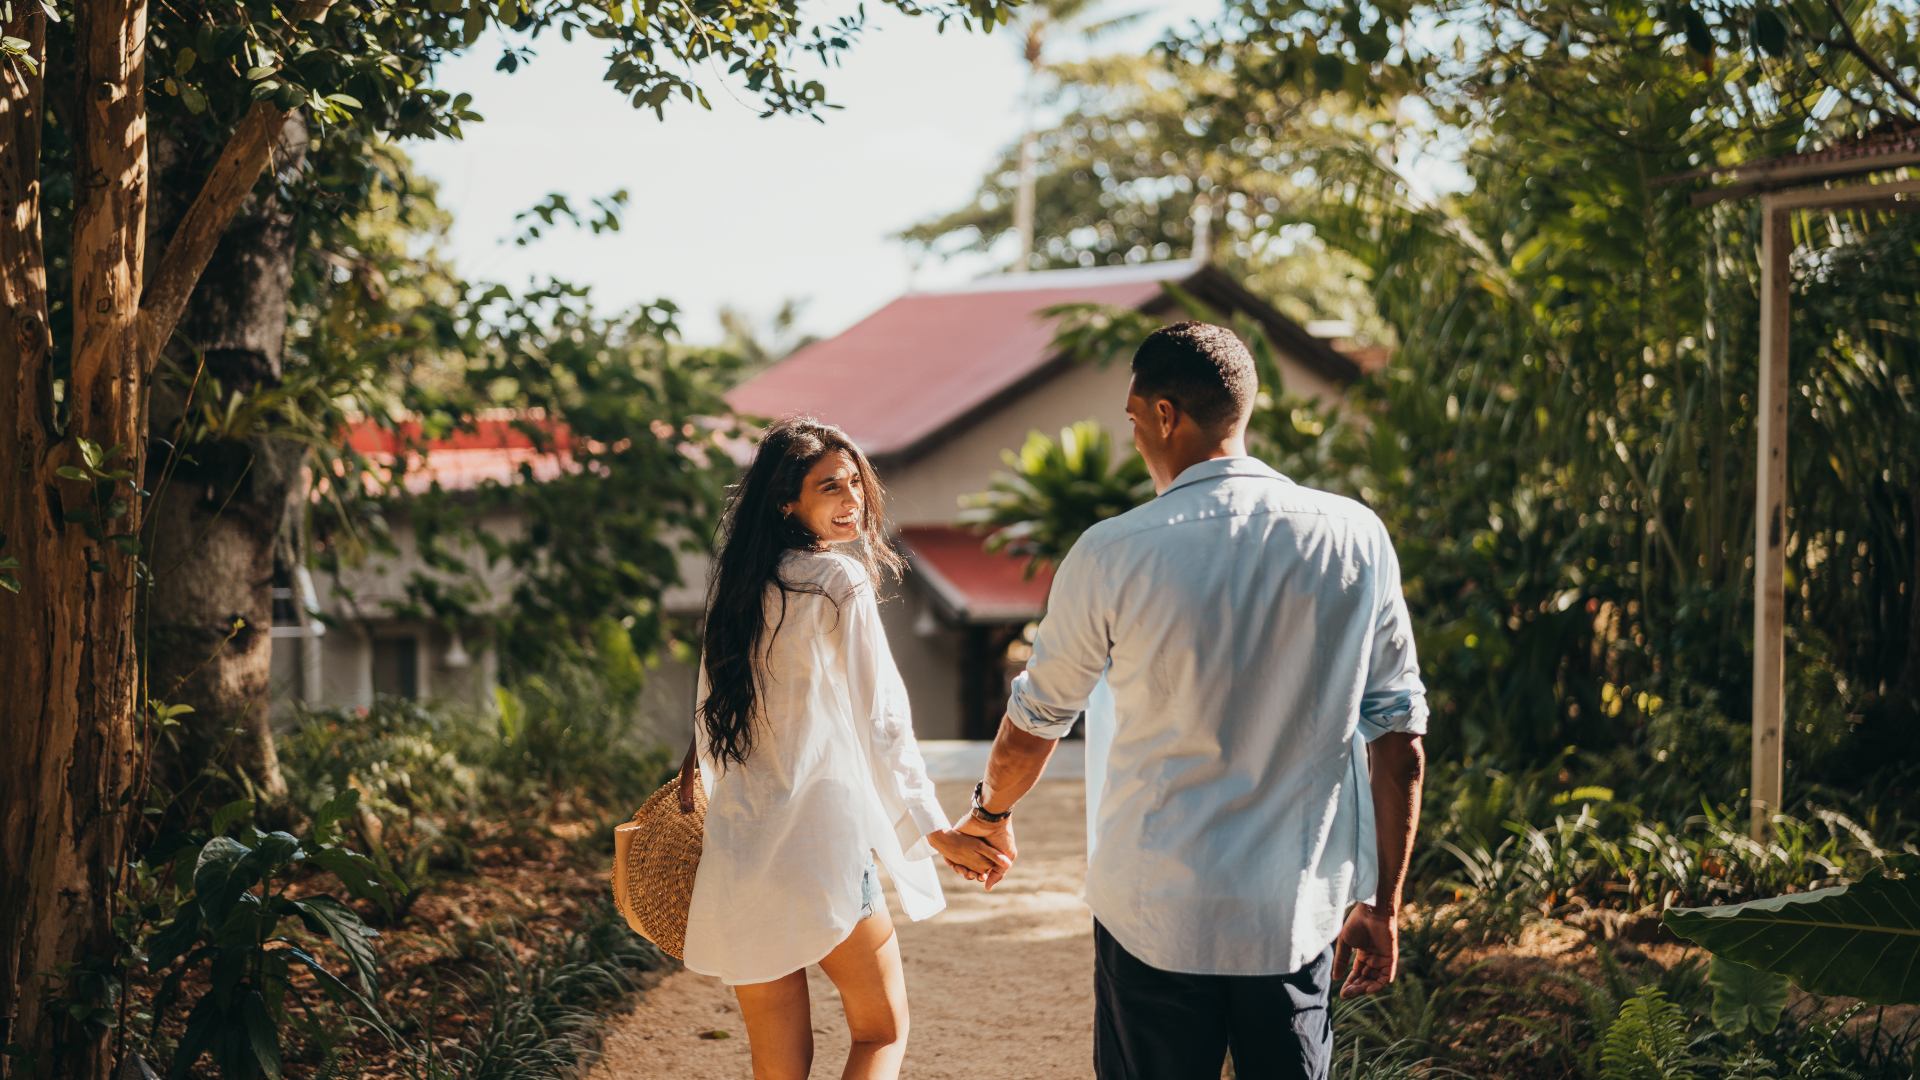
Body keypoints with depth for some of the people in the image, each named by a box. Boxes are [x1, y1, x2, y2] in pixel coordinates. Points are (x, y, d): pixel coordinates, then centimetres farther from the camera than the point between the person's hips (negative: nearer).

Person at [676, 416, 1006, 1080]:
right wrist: (935, 832, -5)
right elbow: (878, 721, -9)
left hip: (735, 851, 6)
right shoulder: (839, 581, -8)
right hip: (820, 842, -6)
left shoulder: (736, 584, 12)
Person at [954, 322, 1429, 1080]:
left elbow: (1035, 719, 6)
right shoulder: (1356, 539, -4)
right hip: (1296, 917, 2)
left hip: (1157, 915, -2)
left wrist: (992, 812, 27)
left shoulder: (1112, 556, -9)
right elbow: (1398, 738, 0)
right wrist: (1382, 905, 10)